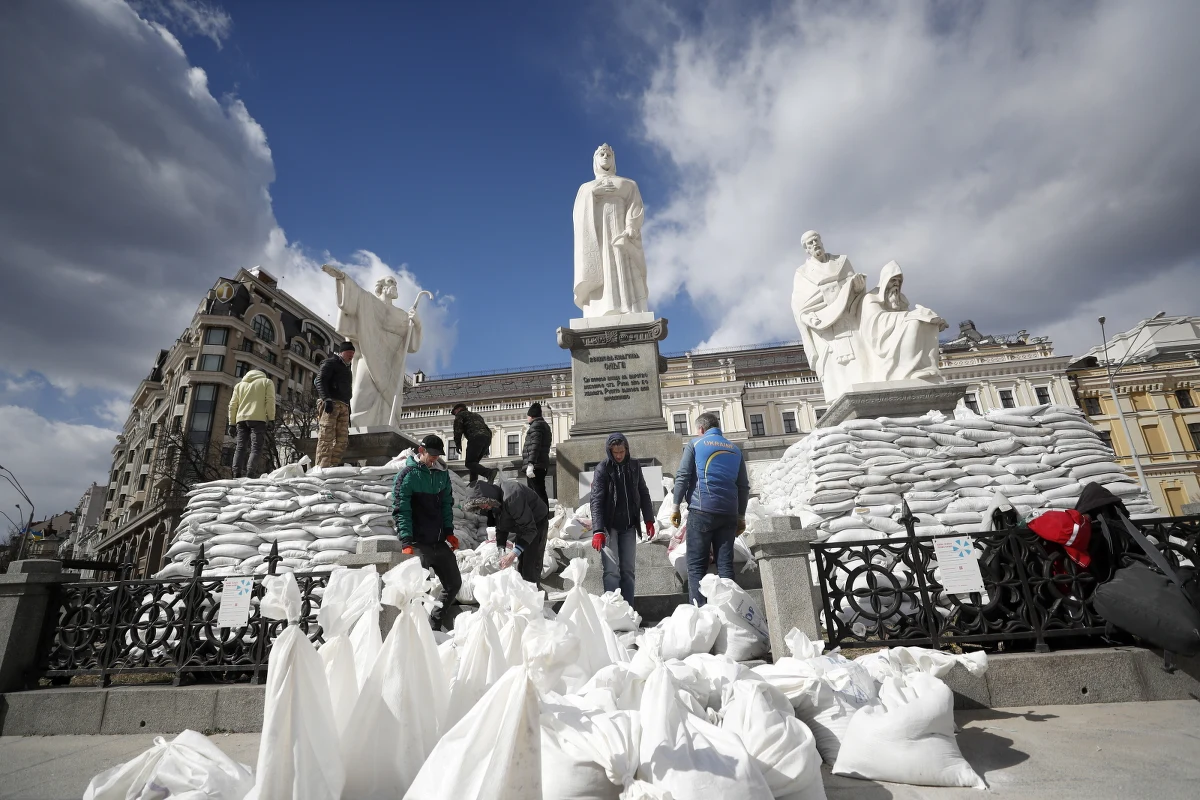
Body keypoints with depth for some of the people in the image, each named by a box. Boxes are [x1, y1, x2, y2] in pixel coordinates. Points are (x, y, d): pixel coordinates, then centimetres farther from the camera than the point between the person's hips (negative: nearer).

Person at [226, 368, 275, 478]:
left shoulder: (239, 384, 25)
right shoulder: (267, 382, 13)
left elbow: (232, 405, 18)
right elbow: (270, 401, -1)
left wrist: (232, 424, 17)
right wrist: (271, 419, -4)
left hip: (241, 419, 4)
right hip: (258, 419, -4)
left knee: (241, 447, 3)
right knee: (256, 447, -8)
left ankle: (237, 475, -10)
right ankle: (251, 474, -23)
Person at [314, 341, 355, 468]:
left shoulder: (346, 369, 31)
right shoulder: (331, 362, 6)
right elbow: (320, 381, -8)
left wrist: (349, 412, 21)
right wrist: (326, 399, -22)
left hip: (343, 406, 8)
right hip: (331, 403, -8)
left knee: (342, 439, -2)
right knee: (327, 437, -15)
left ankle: (333, 466, -1)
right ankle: (322, 467, -20)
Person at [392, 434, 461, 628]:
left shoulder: (442, 473, 9)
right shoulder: (408, 473, -8)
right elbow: (400, 510, -13)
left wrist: (449, 531, 5)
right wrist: (407, 542, -20)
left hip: (440, 542, 7)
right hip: (418, 544, -6)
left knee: (454, 583, 12)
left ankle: (433, 623, 26)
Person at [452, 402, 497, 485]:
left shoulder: (460, 414, 18)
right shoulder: (476, 415, 38)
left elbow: (458, 429, 0)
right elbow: (488, 430, 32)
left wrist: (458, 444, 3)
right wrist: (486, 448, 29)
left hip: (475, 438, -8)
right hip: (487, 438, 8)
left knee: (469, 463, -9)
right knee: (474, 462, 17)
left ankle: (489, 472, -33)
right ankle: (473, 484, 2)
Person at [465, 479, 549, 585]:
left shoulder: (511, 498, -37)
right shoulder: (495, 499, -10)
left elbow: (529, 529, -33)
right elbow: (501, 527, 0)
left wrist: (513, 554, -35)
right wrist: (500, 550, -12)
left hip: (536, 523, -8)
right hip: (523, 524, 8)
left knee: (530, 569, -12)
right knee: (520, 566, 13)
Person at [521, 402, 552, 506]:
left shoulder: (536, 425, -7)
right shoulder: (545, 425, 24)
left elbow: (535, 445, -19)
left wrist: (530, 464, -25)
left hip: (535, 466, -10)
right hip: (542, 466, 10)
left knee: (539, 493, -14)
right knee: (539, 493, 14)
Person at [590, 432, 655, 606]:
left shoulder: (634, 466, 4)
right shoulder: (602, 469, -9)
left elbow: (643, 494, 14)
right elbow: (596, 501, -16)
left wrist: (649, 519, 9)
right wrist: (598, 530, -25)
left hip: (629, 526, 4)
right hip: (609, 526, -4)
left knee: (628, 570, 7)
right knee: (612, 571, -8)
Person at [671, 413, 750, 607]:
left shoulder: (695, 444, 7)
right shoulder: (735, 449, 19)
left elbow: (682, 477, -3)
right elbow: (743, 486, 18)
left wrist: (676, 506, 1)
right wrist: (741, 516, 21)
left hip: (701, 510, -4)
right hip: (728, 513, 4)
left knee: (696, 564, -2)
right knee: (725, 564, 6)